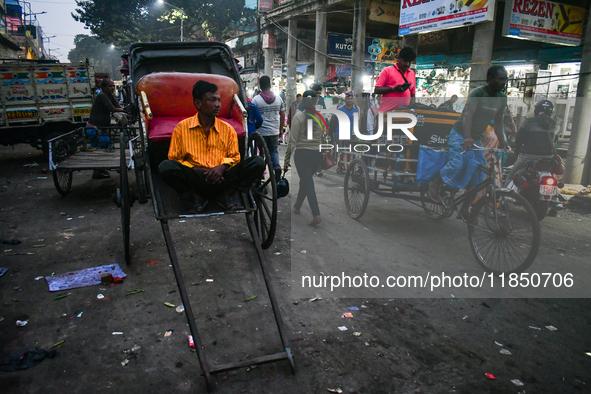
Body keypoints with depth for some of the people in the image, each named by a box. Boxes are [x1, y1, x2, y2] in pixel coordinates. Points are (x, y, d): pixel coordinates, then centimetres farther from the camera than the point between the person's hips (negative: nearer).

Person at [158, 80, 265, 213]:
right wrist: (198, 170, -12)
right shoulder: (182, 128, 4)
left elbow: (235, 157, 15)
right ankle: (195, 199, -12)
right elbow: (174, 160, 4)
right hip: (194, 180, -1)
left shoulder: (228, 129, 10)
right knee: (165, 167, -30)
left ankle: (226, 194, -12)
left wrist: (222, 167, -9)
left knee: (258, 163, -18)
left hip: (222, 178, 2)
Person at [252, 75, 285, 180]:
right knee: (273, 150, 18)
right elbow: (283, 115, 8)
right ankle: (277, 166, -2)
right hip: (275, 131, 3)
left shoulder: (256, 100, -7)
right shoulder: (278, 99, 3)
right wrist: (280, 129, 18)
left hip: (261, 132, -3)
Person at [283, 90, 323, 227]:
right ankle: (297, 206, 39)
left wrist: (286, 160, -4)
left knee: (308, 183, -3)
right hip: (317, 154, 4)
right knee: (306, 180, 21)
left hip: (302, 154, -4)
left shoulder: (298, 117, -8)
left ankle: (316, 214, -15)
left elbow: (292, 141, -9)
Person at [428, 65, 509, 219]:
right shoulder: (477, 93, -16)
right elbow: (468, 115, -30)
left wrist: (503, 143, -2)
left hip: (476, 140, 7)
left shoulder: (502, 98, 4)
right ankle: (435, 184, -3)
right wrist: (467, 137, -45)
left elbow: (498, 123, 9)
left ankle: (465, 208, 10)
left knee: (478, 175, -1)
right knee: (457, 163, -30)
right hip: (460, 134, -7)